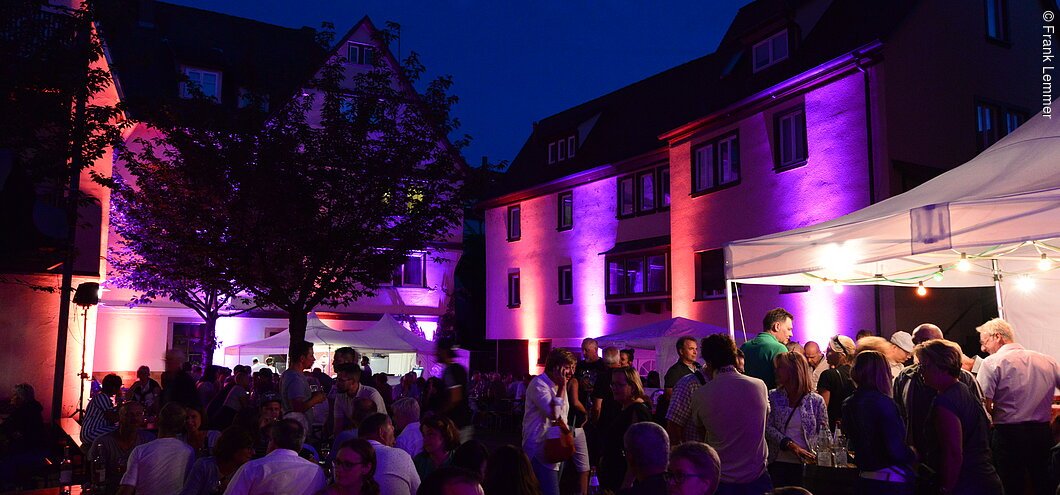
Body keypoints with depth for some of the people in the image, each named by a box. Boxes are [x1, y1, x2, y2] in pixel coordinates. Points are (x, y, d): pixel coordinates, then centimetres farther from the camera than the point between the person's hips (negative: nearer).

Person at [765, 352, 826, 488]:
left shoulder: (816, 400, 2)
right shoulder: (773, 396, 5)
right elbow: (767, 427, -4)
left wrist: (815, 455, -14)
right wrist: (791, 445, -17)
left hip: (805, 464, -1)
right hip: (778, 463, 1)